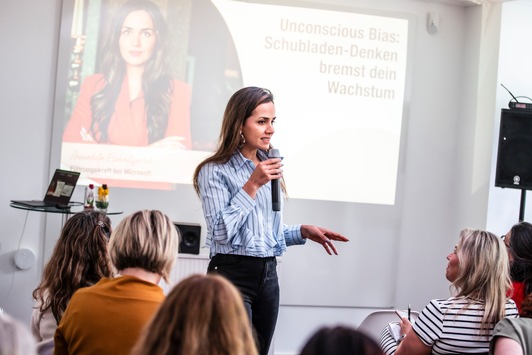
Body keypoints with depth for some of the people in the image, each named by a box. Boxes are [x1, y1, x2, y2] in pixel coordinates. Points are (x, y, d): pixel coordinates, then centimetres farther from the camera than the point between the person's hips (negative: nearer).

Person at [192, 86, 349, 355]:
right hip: (232, 275, -6)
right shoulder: (215, 171, -8)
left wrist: (303, 232, 4)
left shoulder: (269, 168, 12)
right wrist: (252, 185, -18)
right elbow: (221, 232, -17)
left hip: (268, 275, 7)